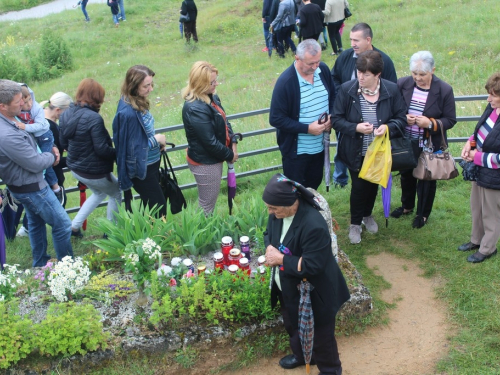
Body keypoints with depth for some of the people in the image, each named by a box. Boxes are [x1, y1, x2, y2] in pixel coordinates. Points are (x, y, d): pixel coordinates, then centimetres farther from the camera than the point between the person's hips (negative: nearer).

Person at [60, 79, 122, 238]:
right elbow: (102, 149, -25)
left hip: (75, 168, 8)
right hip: (94, 172, -8)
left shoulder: (66, 114, -3)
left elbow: (63, 143, 7)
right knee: (116, 194, 20)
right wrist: (117, 154, -8)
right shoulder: (94, 118, -26)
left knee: (99, 193, 31)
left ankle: (75, 226, 28)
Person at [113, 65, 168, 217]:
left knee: (150, 205, 22)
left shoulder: (138, 103, -2)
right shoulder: (128, 112, -28)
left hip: (151, 164, 9)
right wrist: (156, 139, -13)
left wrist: (157, 141, -1)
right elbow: (134, 148, -25)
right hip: (142, 169, -9)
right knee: (159, 207, 3)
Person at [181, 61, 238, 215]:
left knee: (209, 202, 26)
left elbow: (224, 121, 8)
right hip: (205, 163, -9)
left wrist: (233, 143, -7)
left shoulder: (211, 97, -1)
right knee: (207, 206, 9)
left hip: (214, 159, 9)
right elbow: (210, 142, -25)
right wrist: (230, 155, -12)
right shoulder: (195, 109, -29)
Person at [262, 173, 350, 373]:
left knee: (320, 336, 17)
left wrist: (280, 259, -26)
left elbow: (311, 266, -33)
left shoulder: (314, 226, -38)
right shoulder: (277, 212, -12)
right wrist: (270, 248, -16)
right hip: (288, 290, 8)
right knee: (292, 326, 32)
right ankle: (300, 355, 60)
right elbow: (268, 233, 7)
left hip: (312, 295, -8)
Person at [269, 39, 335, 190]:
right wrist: (307, 128, -24)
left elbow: (332, 97, 12)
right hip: (296, 149, -5)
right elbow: (276, 119, -19)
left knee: (314, 183, 23)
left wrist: (331, 117, -9)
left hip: (320, 145, 6)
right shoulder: (285, 82, -23)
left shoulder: (323, 70, -5)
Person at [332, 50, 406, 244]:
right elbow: (336, 119, -11)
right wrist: (355, 128, -28)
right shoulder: (347, 90, -16)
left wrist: (388, 127, -26)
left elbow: (401, 117, -5)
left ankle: (367, 215, 48)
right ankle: (355, 224, 28)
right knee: (359, 186, 5)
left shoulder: (391, 90, -12)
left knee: (373, 184, 21)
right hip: (356, 153, -2)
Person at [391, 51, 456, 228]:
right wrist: (403, 118, -21)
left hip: (430, 146, -3)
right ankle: (407, 206, 48)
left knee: (426, 179, 14)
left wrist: (430, 123, -28)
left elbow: (450, 120, -11)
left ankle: (423, 214, 35)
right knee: (406, 175, 23)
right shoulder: (402, 84, -10)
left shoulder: (444, 90, -16)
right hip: (406, 143, 3)